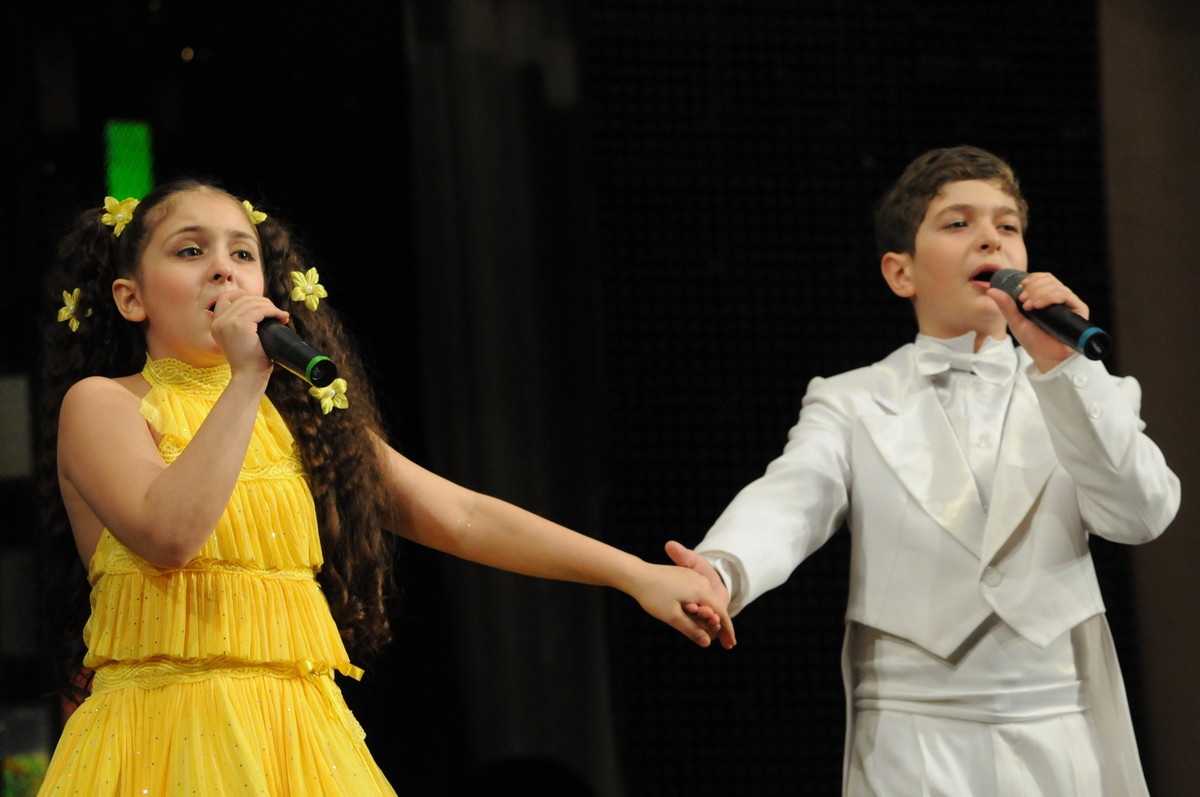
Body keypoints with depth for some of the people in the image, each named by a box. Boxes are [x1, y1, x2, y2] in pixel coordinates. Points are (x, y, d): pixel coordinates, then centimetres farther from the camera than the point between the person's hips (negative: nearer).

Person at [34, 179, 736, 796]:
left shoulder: (297, 418, 18)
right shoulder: (102, 403, 1)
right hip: (166, 738, -5)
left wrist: (635, 573, 6)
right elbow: (169, 533, -19)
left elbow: (459, 515, 12)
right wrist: (245, 381, -15)